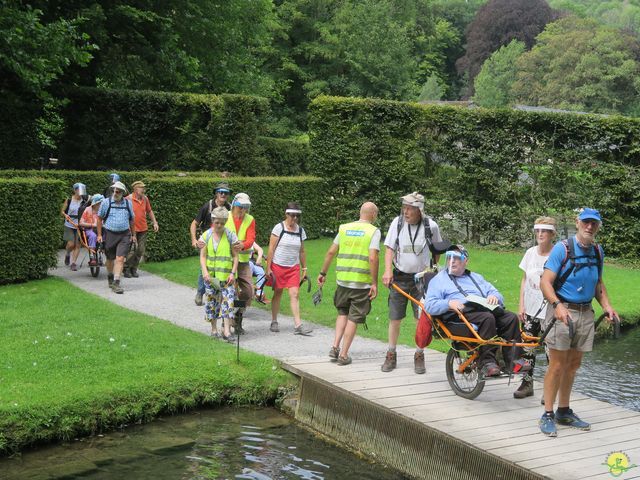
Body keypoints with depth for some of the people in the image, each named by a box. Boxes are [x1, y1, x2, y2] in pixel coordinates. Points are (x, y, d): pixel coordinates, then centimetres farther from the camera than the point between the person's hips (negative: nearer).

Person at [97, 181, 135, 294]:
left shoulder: (128, 204, 5)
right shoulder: (106, 202, -2)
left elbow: (131, 220, 16)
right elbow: (99, 218, 2)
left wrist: (133, 234, 16)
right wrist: (99, 235, -2)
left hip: (124, 235, 1)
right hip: (109, 234, -1)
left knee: (120, 258, -11)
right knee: (110, 259, 12)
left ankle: (116, 283, -12)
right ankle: (110, 277, 37)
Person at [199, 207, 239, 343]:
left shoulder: (230, 236, -2)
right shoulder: (206, 236, 2)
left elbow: (235, 256, 1)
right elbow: (202, 256, 3)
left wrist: (233, 273, -9)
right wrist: (205, 271, -10)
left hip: (226, 276, -2)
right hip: (211, 276, 2)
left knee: (228, 301, -10)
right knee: (212, 301, 9)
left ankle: (226, 331, -8)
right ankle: (214, 329, 22)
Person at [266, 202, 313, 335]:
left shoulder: (300, 231, 6)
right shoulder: (279, 228, -6)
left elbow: (302, 252, 14)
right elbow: (271, 249, -6)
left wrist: (304, 269, 12)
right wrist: (268, 267, -10)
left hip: (294, 267, 3)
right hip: (278, 266, -3)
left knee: (295, 294, -6)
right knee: (277, 294, 7)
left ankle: (298, 325, -10)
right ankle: (274, 322, 21)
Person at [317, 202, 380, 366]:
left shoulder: (344, 228, 8)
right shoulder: (373, 231, -5)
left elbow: (331, 252, 8)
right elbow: (372, 258, -15)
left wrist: (323, 272, 17)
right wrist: (374, 283, -11)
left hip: (342, 279, 4)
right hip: (362, 282, -4)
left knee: (342, 313, 22)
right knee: (354, 318, 6)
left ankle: (335, 347, 10)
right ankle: (343, 355, 7)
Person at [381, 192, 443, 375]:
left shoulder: (431, 226, -5)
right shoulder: (397, 222, -5)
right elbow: (389, 248, -5)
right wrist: (388, 270, -18)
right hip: (399, 277, 1)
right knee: (395, 318, 5)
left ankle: (419, 356, 13)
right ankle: (391, 355, 18)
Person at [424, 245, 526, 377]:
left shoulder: (476, 277, 35)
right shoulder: (438, 279, 20)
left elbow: (498, 294, 25)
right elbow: (429, 305, 4)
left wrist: (494, 297, -1)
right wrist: (449, 303, -15)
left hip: (485, 308, 5)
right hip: (461, 312, -5)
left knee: (511, 317, -23)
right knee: (487, 318, -34)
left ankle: (512, 359, -24)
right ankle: (487, 362, -34)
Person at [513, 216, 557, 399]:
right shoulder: (531, 253, 5)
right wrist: (521, 305, 7)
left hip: (549, 310, -5)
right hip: (530, 309, 5)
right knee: (527, 346, 9)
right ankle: (527, 383, 21)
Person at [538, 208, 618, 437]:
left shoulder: (598, 251, 10)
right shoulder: (562, 248, -11)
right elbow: (545, 282, -16)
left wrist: (606, 306, 6)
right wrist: (557, 306, -31)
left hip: (585, 313, 6)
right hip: (563, 311, -6)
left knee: (573, 365, 13)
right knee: (557, 365, -6)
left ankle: (564, 412, 24)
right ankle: (547, 415, 1)